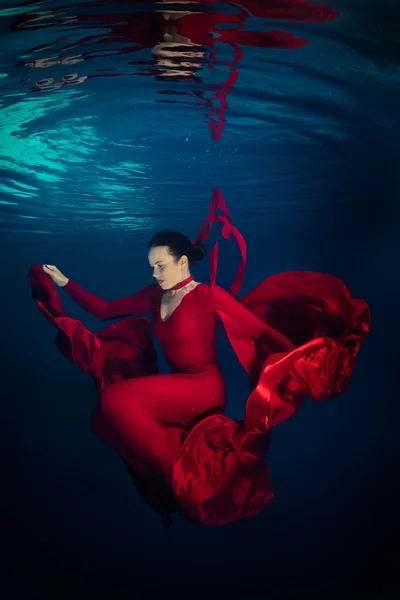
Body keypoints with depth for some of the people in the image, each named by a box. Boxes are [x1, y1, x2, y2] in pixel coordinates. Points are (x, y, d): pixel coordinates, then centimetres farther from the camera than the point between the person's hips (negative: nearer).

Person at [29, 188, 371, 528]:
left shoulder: (208, 294, -6)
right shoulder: (155, 296, 11)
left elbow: (259, 328, -5)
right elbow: (105, 310, 14)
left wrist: (301, 361, -7)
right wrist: (64, 282, 8)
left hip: (206, 386, -6)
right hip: (176, 389, 6)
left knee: (118, 398, -26)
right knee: (105, 418, -17)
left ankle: (185, 482, -15)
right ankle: (175, 481, -6)